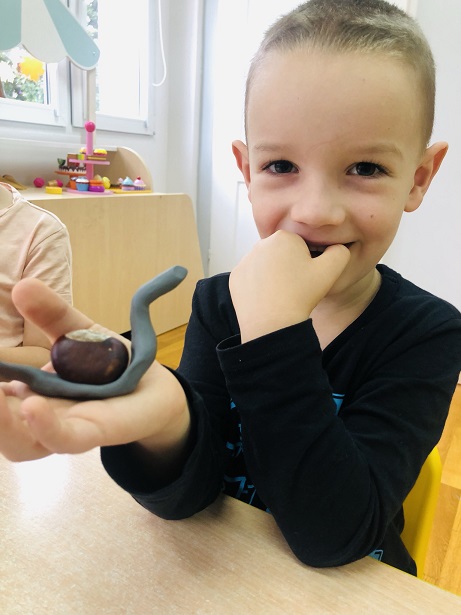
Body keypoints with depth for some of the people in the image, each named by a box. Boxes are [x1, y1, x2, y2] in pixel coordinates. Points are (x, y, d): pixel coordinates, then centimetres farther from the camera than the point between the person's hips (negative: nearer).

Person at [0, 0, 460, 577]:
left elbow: (331, 536, -23)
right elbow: (187, 496, -16)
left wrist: (271, 326, -30)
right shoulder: (218, 302, -11)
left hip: (352, 591, -1)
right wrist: (164, 423, -36)